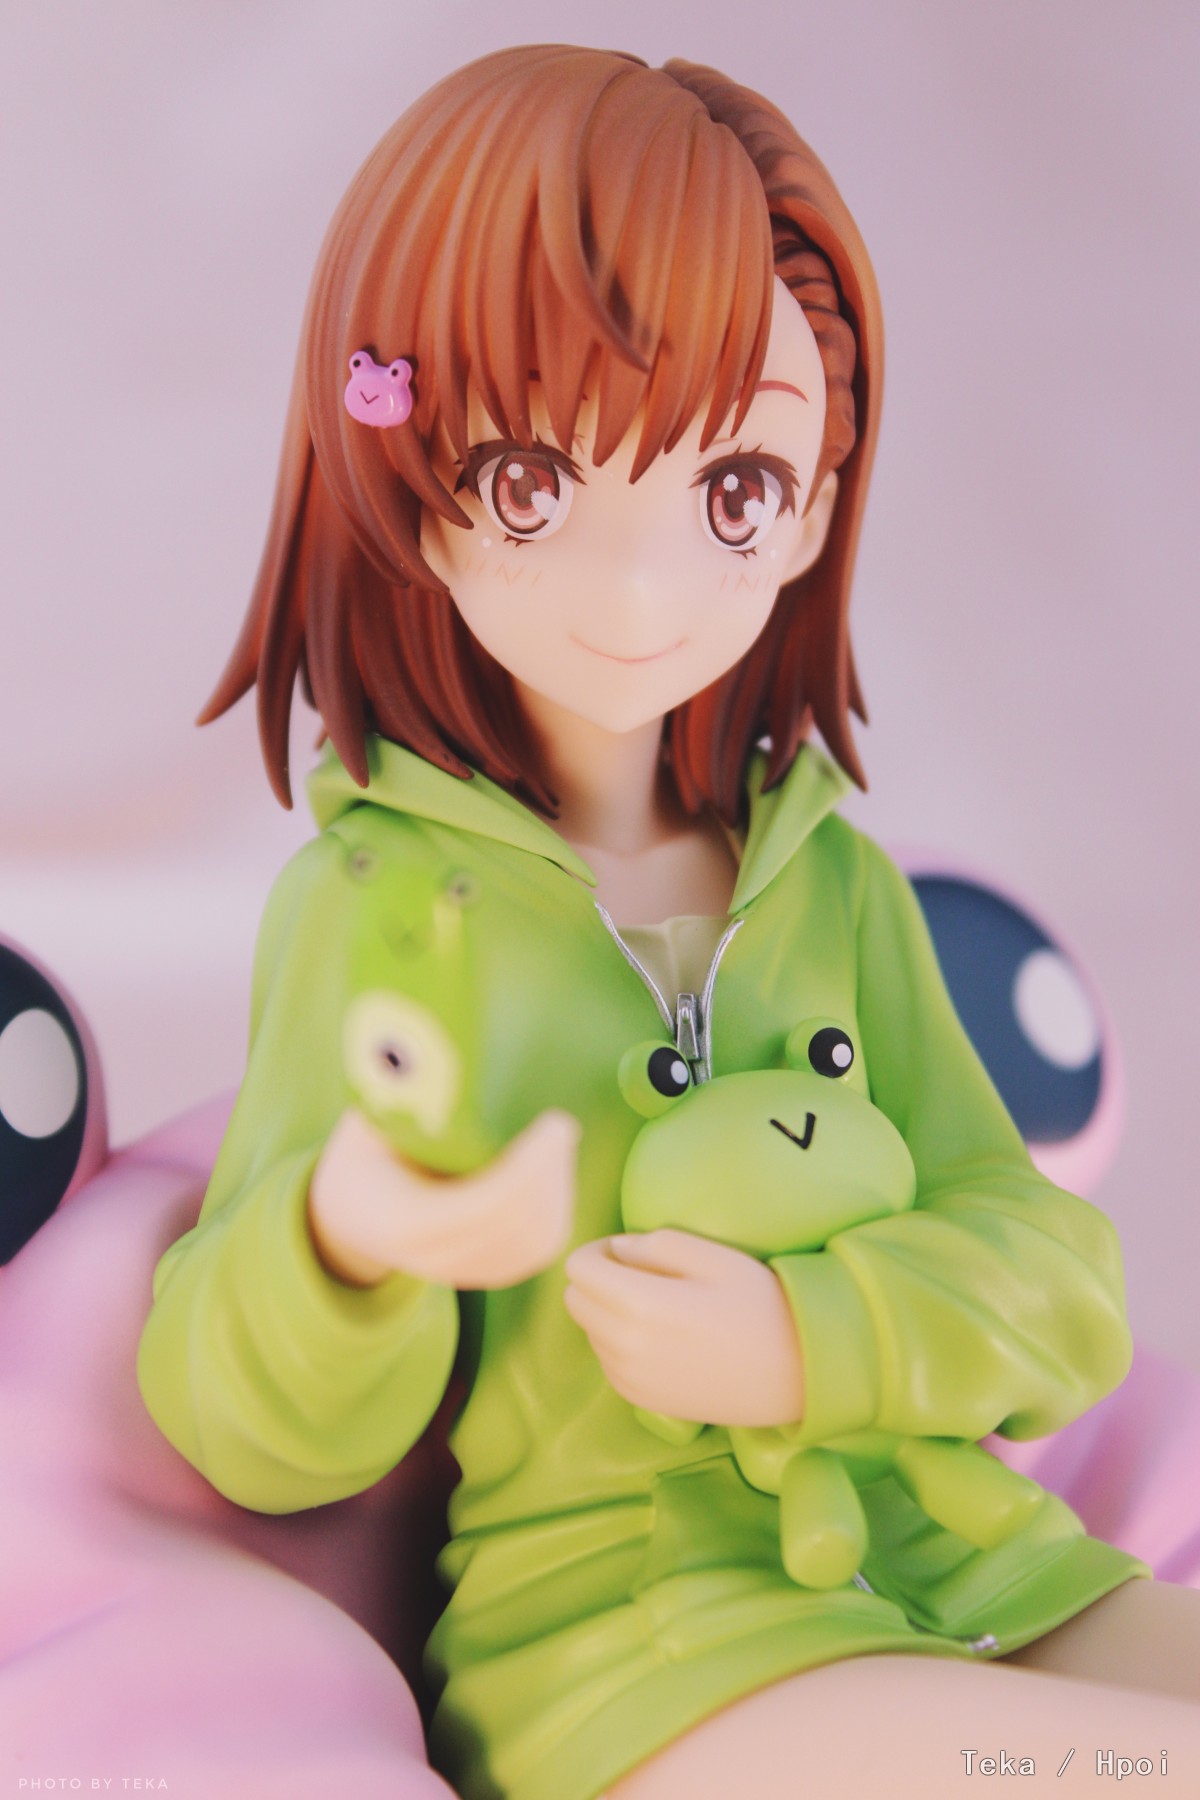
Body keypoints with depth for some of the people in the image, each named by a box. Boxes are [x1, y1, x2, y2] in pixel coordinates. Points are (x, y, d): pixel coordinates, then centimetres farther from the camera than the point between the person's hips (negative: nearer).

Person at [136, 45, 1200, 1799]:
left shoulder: (830, 873, 7)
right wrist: (347, 1254, -27)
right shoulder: (374, 897, -6)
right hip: (605, 1628, -5)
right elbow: (253, 1436, -4)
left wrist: (811, 1338, -17)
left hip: (947, 1561, 6)